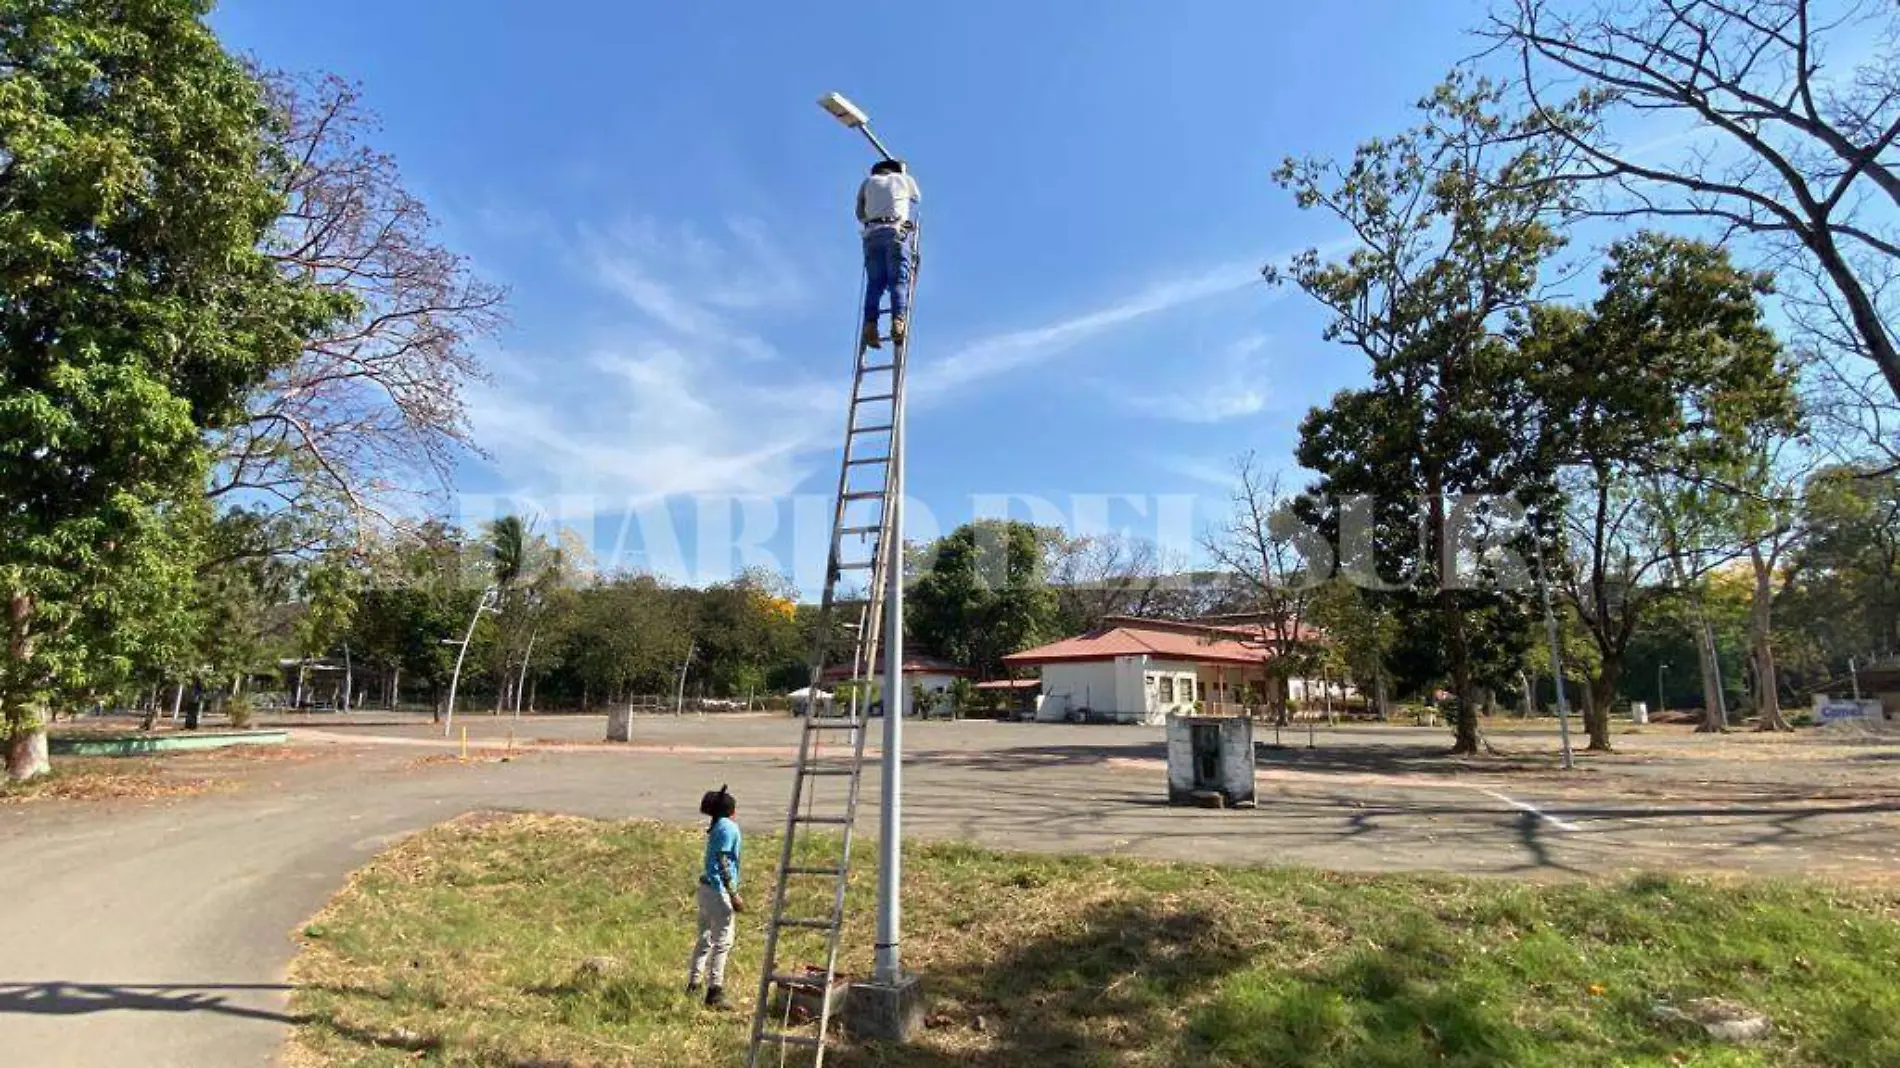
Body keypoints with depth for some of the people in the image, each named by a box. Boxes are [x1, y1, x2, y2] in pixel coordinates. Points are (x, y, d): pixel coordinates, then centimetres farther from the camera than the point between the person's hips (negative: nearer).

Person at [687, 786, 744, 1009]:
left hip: (706, 887, 9)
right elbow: (723, 863, -19)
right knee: (723, 941, -3)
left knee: (706, 938, 18)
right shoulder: (729, 827, -14)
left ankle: (693, 984, 26)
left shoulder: (715, 827, 12)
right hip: (719, 890, -9)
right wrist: (734, 895, -18)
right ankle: (714, 990, -1)